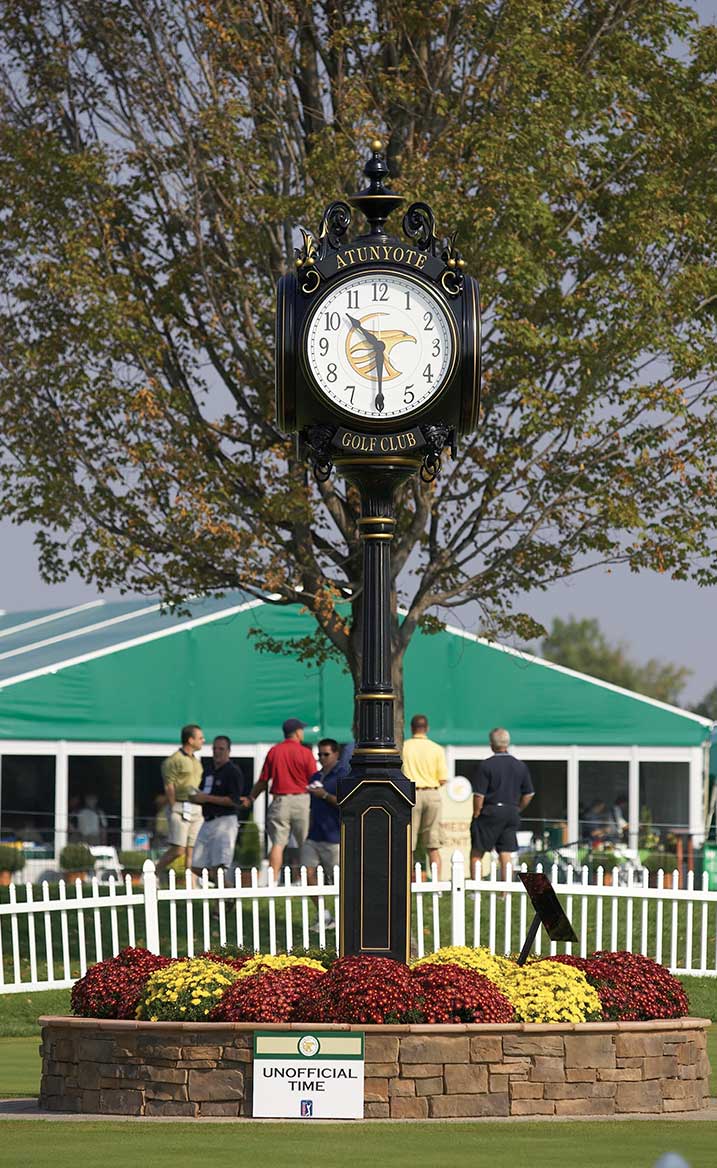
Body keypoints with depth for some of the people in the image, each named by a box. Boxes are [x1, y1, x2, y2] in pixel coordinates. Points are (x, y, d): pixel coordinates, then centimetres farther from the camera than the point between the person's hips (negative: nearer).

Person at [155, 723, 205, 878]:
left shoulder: (196, 762, 18)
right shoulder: (174, 760, -8)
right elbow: (169, 787, -11)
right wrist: (174, 809, -14)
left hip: (196, 810, 7)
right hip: (181, 808, -7)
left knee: (192, 851, 4)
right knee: (178, 850, -10)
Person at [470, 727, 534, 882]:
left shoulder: (486, 765, -10)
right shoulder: (520, 766, 5)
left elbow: (479, 795, -12)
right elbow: (528, 795, 9)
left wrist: (476, 815, -2)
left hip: (490, 812, -4)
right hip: (511, 814, 4)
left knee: (476, 852, 5)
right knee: (506, 854, 6)